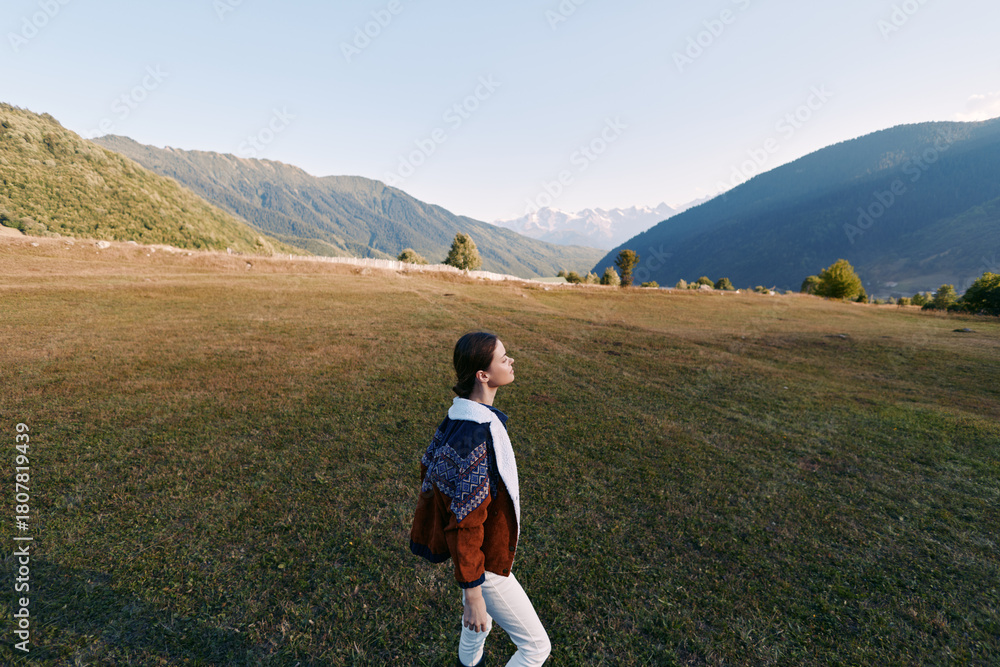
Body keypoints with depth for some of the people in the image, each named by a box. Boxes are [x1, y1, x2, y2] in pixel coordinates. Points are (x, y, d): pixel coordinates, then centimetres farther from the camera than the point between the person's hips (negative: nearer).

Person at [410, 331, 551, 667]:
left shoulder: (461, 415, -8)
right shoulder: (472, 438, -36)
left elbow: (428, 466, 6)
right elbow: (464, 525, -29)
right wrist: (472, 595, -18)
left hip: (478, 547, 8)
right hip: (485, 560, -8)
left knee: (479, 625, 32)